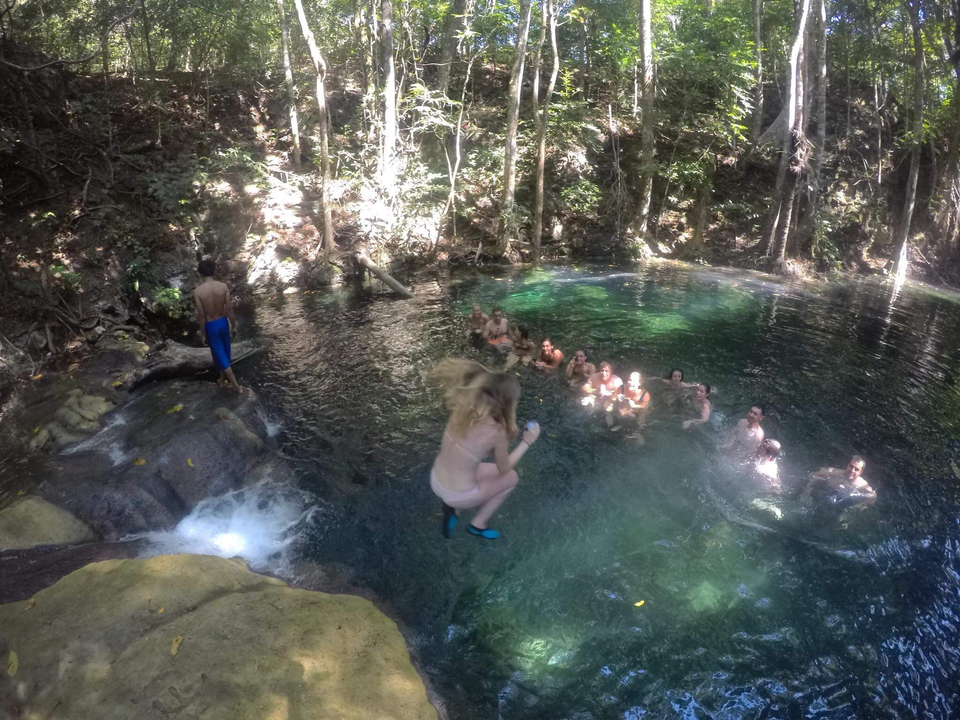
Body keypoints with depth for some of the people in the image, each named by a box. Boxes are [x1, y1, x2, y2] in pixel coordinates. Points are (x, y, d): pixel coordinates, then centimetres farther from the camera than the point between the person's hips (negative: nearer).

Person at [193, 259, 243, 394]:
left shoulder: (198, 291, -18)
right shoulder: (223, 286, -12)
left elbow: (201, 315, -15)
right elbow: (229, 308, -8)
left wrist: (203, 334, -4)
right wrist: (233, 326, 5)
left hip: (211, 326, -3)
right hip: (223, 322, 3)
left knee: (220, 356, 7)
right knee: (225, 352, 24)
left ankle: (237, 387, 8)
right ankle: (223, 379, 43)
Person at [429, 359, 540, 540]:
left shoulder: (464, 409, -10)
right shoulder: (496, 432, -25)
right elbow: (504, 468, -4)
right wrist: (527, 441, 5)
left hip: (436, 482, 6)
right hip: (458, 495, -5)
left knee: (490, 469, 29)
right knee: (512, 477, 19)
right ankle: (478, 525, 22)